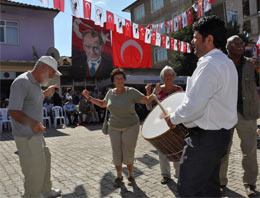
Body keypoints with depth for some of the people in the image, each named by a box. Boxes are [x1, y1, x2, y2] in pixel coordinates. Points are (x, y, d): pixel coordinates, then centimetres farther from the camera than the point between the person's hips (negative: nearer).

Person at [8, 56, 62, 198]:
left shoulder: (35, 83, 9)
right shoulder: (21, 82, -21)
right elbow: (13, 111, -25)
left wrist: (46, 94, 18)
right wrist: (31, 122, -41)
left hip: (36, 134, 10)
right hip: (27, 136, -10)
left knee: (45, 160, 24)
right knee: (35, 170, -1)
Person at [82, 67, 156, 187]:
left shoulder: (131, 92, -13)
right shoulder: (111, 93, -2)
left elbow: (147, 100, -12)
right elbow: (102, 104, 15)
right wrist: (89, 97, 7)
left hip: (130, 127, -3)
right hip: (114, 128, 3)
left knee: (128, 154, -1)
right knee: (116, 153, 4)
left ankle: (131, 175, 24)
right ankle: (119, 176, 26)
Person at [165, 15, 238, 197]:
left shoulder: (209, 64, -20)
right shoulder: (227, 62, 13)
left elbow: (194, 106, -28)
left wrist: (174, 119, -11)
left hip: (205, 137, -10)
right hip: (221, 133, 10)